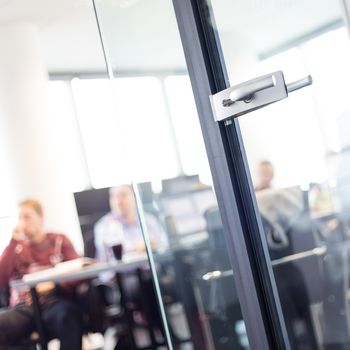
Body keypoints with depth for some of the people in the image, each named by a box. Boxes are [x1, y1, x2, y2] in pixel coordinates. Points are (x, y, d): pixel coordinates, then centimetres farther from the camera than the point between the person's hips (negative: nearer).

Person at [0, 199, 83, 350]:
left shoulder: (59, 240, 16)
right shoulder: (16, 247, 21)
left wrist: (55, 285, -13)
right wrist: (13, 243, 3)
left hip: (54, 301, -2)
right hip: (23, 307, 2)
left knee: (67, 315, -39)